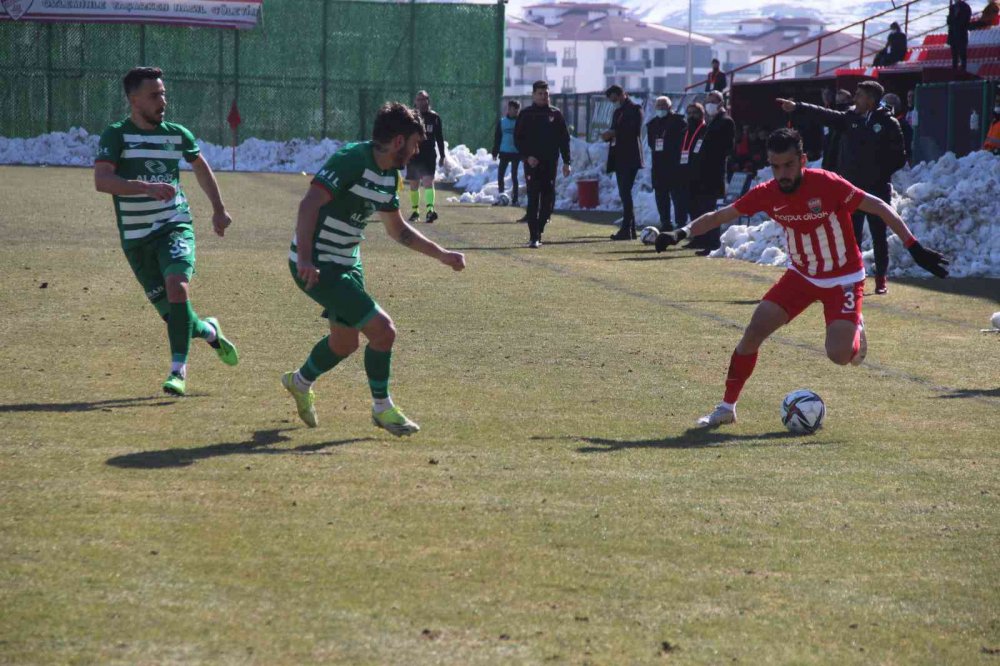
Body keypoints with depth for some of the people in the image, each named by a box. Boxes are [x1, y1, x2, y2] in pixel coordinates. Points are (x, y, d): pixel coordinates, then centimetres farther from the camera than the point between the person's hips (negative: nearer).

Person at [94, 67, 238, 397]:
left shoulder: (177, 134, 4)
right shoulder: (116, 135, -8)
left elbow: (201, 167, 24)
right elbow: (101, 180, -23)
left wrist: (218, 209, 25)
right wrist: (147, 187, -35)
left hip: (175, 226, 1)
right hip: (136, 238, -1)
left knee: (177, 286, -26)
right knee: (172, 314, 0)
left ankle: (178, 370, -21)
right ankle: (209, 331, 34)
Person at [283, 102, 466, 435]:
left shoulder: (389, 176, 8)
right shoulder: (352, 160, -21)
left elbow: (397, 229, 23)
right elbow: (309, 204, -30)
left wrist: (441, 254, 18)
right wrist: (305, 259, -40)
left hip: (346, 264, 10)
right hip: (317, 267, -10)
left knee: (345, 342, 24)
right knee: (382, 330, -13)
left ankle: (301, 382, 51)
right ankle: (382, 408, 6)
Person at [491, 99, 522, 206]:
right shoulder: (502, 122, 7)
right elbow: (497, 137, 10)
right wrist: (495, 152, 5)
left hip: (516, 153, -3)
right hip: (504, 153, 3)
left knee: (514, 176, 0)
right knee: (500, 175, 0)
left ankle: (515, 199, 4)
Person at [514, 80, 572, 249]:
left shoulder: (556, 114, 9)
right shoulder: (525, 115, 4)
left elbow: (564, 139, 9)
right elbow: (518, 139, 2)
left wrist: (566, 162, 3)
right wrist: (528, 156, -12)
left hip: (550, 163, 2)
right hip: (532, 162, -2)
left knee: (548, 198, 2)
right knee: (533, 199, -7)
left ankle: (538, 231, 17)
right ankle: (533, 237, -9)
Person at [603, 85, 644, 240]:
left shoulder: (635, 110, -4)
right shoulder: (617, 112, 21)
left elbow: (635, 131, -16)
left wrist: (614, 133, -15)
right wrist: (608, 135, 1)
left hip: (630, 158, -9)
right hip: (619, 158, 9)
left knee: (625, 193, -14)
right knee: (624, 194, 8)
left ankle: (626, 229, -18)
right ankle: (630, 229, 12)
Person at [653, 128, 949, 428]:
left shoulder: (828, 185, -25)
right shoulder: (766, 194, -12)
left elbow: (880, 207, -19)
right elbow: (719, 217, -2)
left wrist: (915, 248, -24)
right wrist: (680, 233, -17)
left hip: (843, 278, -4)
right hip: (801, 275, 4)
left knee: (838, 355, -19)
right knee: (752, 333, -9)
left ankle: (855, 331, 19)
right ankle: (726, 408, 6)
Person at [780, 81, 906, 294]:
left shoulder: (889, 124, -6)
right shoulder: (849, 119, 7)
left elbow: (899, 157, -4)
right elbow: (824, 115, 0)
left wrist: (881, 172, -13)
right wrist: (797, 108, -8)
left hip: (877, 189, -4)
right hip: (852, 189, 4)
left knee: (878, 235, 2)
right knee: (852, 235, 5)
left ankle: (881, 278, 12)